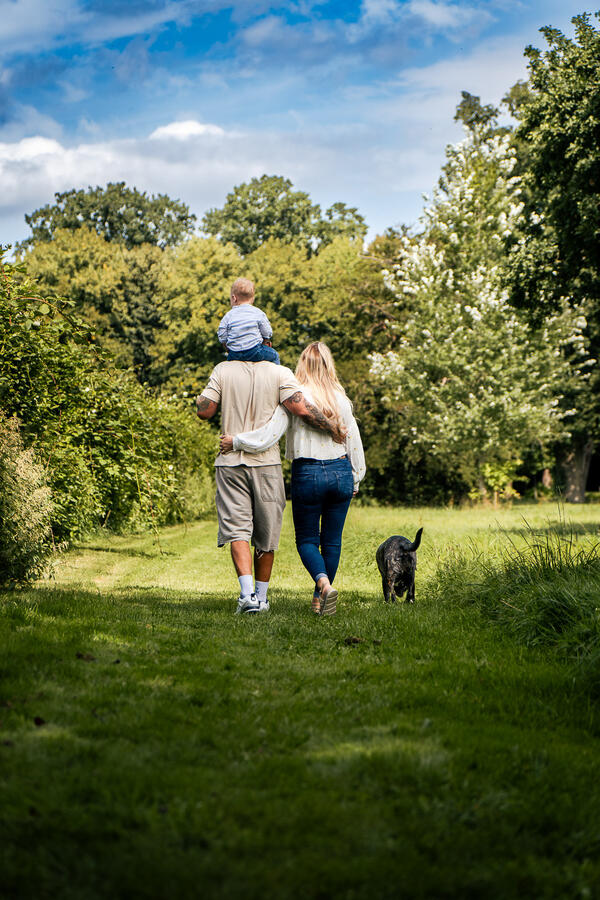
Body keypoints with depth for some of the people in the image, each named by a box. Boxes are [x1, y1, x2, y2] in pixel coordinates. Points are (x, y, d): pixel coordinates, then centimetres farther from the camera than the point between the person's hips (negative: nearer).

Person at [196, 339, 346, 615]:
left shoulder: (223, 371, -1)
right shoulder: (280, 373, -4)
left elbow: (204, 411, -2)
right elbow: (301, 409, -15)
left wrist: (206, 392, 17)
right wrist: (332, 428, -2)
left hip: (230, 461, 0)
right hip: (266, 462, 0)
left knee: (237, 529, -3)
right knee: (266, 534, 12)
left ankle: (247, 593, -21)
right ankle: (261, 597, 20)